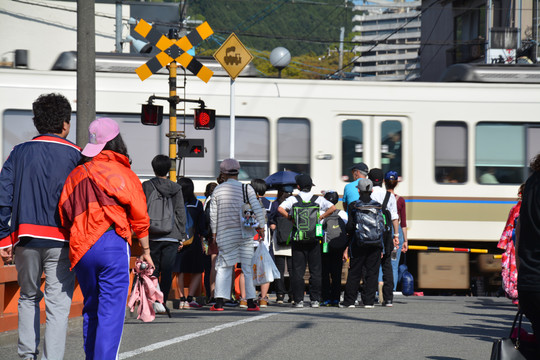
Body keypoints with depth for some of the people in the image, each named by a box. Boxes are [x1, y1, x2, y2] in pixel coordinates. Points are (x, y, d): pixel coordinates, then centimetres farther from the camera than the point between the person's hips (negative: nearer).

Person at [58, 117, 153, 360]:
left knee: (91, 309, 17)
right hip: (113, 244, -4)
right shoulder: (123, 174, 1)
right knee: (111, 311, -5)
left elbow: (64, 216, 11)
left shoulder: (75, 175, 12)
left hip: (80, 248, 4)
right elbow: (139, 219, 3)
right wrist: (145, 251, 13)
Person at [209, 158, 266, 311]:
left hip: (226, 235, 0)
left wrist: (214, 233, 15)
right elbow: (257, 209, -5)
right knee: (248, 267, 5)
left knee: (223, 267, 5)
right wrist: (261, 227, 4)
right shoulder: (247, 188, -1)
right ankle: (251, 302, 5)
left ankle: (219, 302, -3)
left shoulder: (218, 190, 3)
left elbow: (213, 214, 6)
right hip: (245, 234, 0)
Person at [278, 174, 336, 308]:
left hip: (297, 238, -1)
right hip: (314, 239, 1)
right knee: (315, 270, 7)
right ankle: (315, 299, 4)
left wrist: (291, 218, -4)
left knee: (297, 270, 3)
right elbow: (332, 208, -10)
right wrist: (320, 217, 0)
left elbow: (280, 209, -16)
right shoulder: (318, 199, 3)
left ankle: (298, 300, -1)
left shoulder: (293, 199, 0)